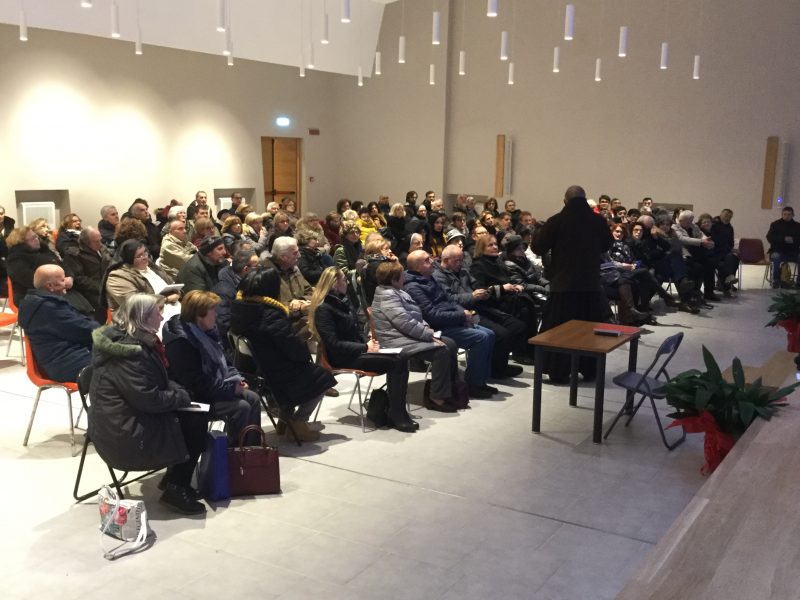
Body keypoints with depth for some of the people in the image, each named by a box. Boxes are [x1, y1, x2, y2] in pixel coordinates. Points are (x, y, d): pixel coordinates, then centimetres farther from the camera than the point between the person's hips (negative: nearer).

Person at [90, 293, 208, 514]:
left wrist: (179, 392, 0)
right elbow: (149, 399, -26)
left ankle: (174, 480, 13)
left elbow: (161, 381, 18)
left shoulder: (138, 341, 8)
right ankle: (176, 490, 4)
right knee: (194, 424, -9)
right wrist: (182, 397, -13)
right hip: (123, 434, -9)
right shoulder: (129, 351, -24)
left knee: (197, 416, 2)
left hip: (131, 418, 9)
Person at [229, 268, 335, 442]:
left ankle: (286, 416, 32)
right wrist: (305, 346, -3)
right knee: (321, 377, 12)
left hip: (252, 371, 8)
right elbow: (296, 350, -23)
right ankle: (298, 422, 14)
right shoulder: (271, 315, -26)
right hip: (277, 378, -8)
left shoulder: (238, 308, -2)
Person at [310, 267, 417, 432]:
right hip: (342, 358, -8)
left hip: (356, 351, 8)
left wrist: (368, 342, 2)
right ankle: (396, 416, -14)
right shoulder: (323, 309, -11)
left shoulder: (341, 302, 16)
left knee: (400, 358, -14)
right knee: (395, 362, -22)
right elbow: (334, 344, -18)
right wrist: (365, 348, -18)